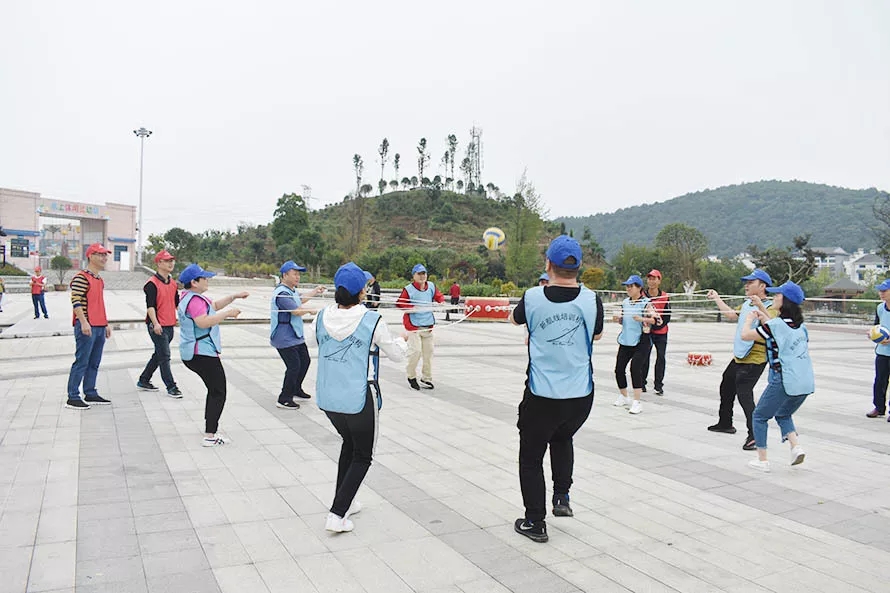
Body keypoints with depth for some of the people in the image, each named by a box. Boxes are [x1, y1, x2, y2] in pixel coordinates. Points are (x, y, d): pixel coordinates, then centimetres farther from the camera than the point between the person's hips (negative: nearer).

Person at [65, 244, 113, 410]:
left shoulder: (99, 279, 19)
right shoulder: (81, 277, -9)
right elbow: (76, 301, -16)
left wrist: (106, 324, 23)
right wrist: (84, 322, -22)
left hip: (99, 327, 9)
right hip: (87, 327, -9)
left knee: (94, 363, 13)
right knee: (81, 362, -6)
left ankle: (90, 394, 21)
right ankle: (73, 398, 0)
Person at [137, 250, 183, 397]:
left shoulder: (173, 283, 14)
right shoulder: (152, 283, -11)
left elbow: (177, 303, 23)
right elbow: (150, 305, -17)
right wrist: (155, 323, -25)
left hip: (170, 325, 8)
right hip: (157, 327, -8)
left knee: (159, 355, 17)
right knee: (164, 356, -7)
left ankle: (143, 381, 31)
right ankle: (171, 387, -3)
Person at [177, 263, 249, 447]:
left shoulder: (190, 297, 17)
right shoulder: (195, 300, -18)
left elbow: (214, 305, 27)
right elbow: (203, 322, -32)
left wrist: (234, 297, 19)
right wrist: (227, 314, -24)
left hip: (193, 354, 11)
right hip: (203, 354, -11)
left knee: (214, 389, 24)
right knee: (218, 393, -6)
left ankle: (209, 425, 33)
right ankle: (210, 436, -9)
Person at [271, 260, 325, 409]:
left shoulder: (291, 290, 9)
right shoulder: (282, 293, -23)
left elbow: (300, 299, 29)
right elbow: (297, 311, -26)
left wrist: (314, 291, 34)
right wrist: (310, 310, -9)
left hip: (296, 336, 11)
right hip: (285, 339, -11)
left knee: (304, 361, 19)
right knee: (294, 366, -10)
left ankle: (296, 389, 37)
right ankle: (284, 399, 0)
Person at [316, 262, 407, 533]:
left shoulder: (323, 316, -3)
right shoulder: (372, 320, -15)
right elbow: (396, 354, -1)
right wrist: (403, 341, 21)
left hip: (327, 399, 5)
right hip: (359, 401, -5)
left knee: (349, 442, 29)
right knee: (362, 457, 13)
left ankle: (345, 502, 35)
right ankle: (337, 515, 3)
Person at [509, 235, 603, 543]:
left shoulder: (533, 298, -10)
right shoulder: (591, 300, -8)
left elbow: (516, 318, 13)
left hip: (541, 395, -2)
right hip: (581, 394, 3)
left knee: (531, 457, 13)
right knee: (562, 439, 32)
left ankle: (535, 522, 20)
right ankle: (561, 497, 26)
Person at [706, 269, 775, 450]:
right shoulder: (746, 304, 12)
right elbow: (732, 314, 27)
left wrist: (760, 306, -45)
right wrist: (717, 298, 30)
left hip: (754, 360, -10)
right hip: (738, 357, 10)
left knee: (744, 394, -17)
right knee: (726, 388, 23)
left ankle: (754, 435, -12)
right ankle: (725, 423, 41)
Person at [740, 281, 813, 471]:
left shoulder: (775, 325, -13)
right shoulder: (800, 325, 9)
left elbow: (745, 335, -7)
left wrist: (750, 319, 11)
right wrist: (765, 319, 22)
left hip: (784, 380, -7)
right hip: (806, 382, 7)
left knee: (760, 416, 11)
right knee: (783, 414, 28)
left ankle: (762, 460, 12)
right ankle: (796, 446, 7)